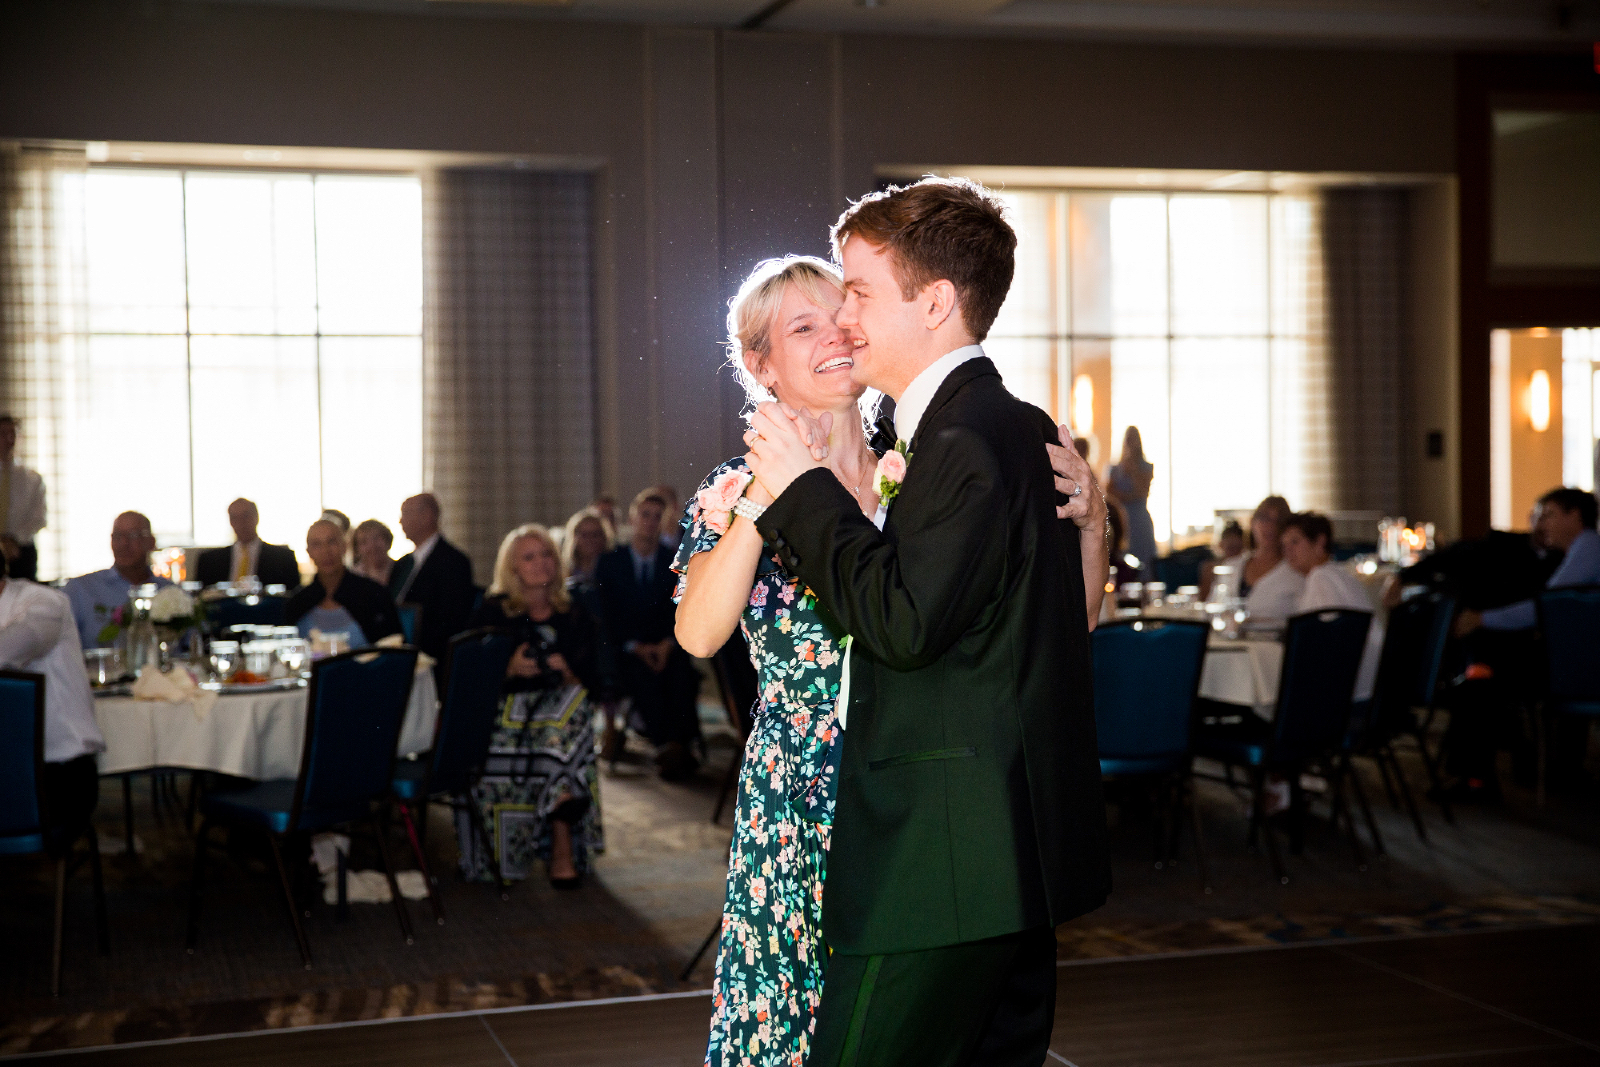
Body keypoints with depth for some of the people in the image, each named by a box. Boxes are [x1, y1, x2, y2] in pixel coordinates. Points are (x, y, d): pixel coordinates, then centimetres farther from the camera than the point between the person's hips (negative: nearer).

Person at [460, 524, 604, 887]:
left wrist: (568, 673, -11)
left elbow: (592, 679, 11)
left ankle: (562, 847, -33)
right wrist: (508, 669, -15)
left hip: (560, 702, 2)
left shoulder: (574, 616, 16)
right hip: (505, 706, -2)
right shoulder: (492, 612, 9)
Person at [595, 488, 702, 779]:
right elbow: (606, 614, 3)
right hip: (627, 650, -1)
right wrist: (635, 646, -12)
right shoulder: (609, 563, 9)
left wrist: (668, 643, -13)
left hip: (667, 647, 1)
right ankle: (665, 746, -42)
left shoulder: (676, 562, 13)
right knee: (642, 673, -34)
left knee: (681, 671, -33)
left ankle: (679, 743, -40)